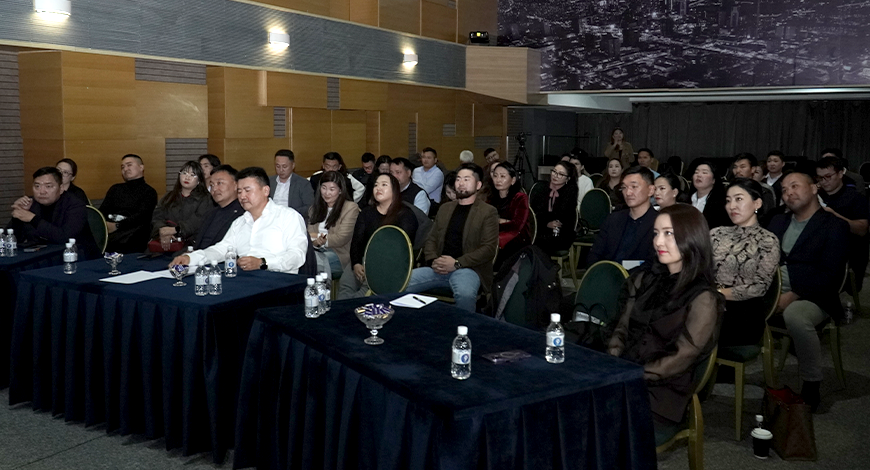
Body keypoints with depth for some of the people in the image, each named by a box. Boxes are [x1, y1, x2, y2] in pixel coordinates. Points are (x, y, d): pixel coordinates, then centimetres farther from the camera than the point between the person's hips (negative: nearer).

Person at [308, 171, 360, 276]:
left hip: (339, 254, -5)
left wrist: (317, 236, -3)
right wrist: (316, 242, -17)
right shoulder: (314, 208, 18)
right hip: (317, 251, 5)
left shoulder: (351, 208, -2)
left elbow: (341, 239, -9)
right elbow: (310, 234, 8)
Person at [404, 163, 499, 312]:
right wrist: (433, 261, -2)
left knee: (465, 294, -38)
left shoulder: (488, 212, 3)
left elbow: (489, 249, -6)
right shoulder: (445, 208, 21)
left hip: (467, 268, -5)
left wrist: (457, 263, -15)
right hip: (439, 268, 5)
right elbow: (431, 240, 20)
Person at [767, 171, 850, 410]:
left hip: (811, 297, -5)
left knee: (795, 315, -38)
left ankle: (811, 387, -20)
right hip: (773, 290, 6)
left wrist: (792, 296, -22)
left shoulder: (834, 226, -1)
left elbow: (830, 275, -11)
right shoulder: (779, 221, 18)